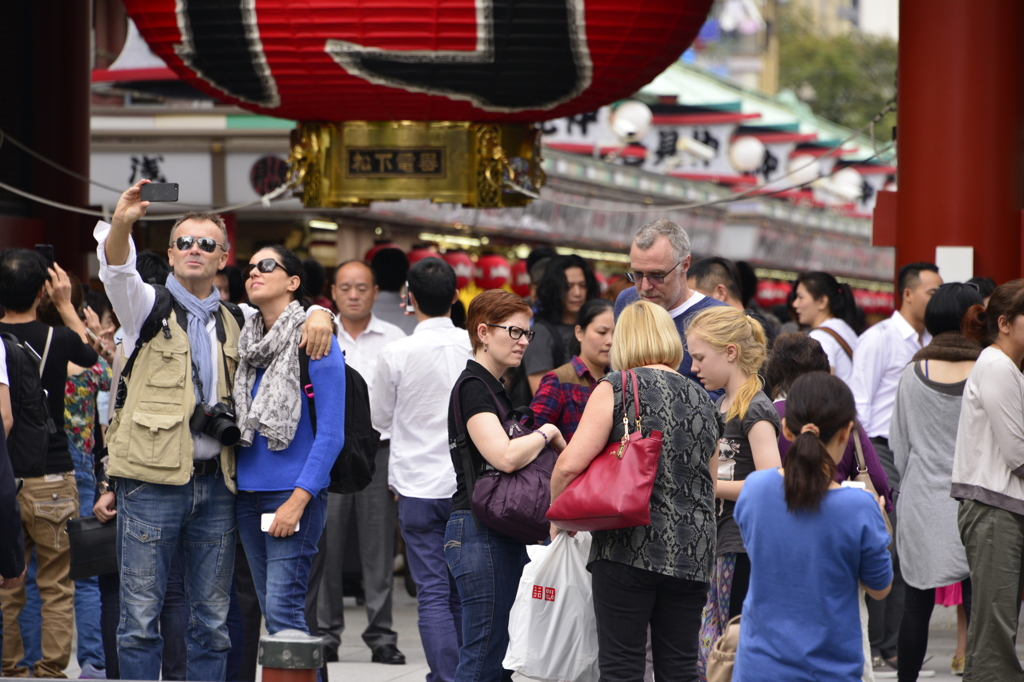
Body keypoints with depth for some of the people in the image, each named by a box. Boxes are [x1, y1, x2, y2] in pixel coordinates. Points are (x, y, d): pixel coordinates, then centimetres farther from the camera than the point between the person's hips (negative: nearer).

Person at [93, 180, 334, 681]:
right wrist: (121, 224, -36)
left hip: (216, 483, 4)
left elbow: (287, 310, 24)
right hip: (153, 481, -4)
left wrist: (319, 316, -1)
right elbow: (117, 270, -14)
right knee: (140, 616, -4)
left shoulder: (236, 321, 16)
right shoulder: (148, 307, 5)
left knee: (212, 621, 7)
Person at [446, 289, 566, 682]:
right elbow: (505, 456, -25)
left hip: (504, 537, 10)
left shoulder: (494, 387, 18)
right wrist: (547, 434, -10)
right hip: (479, 534, -10)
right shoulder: (472, 388, -12)